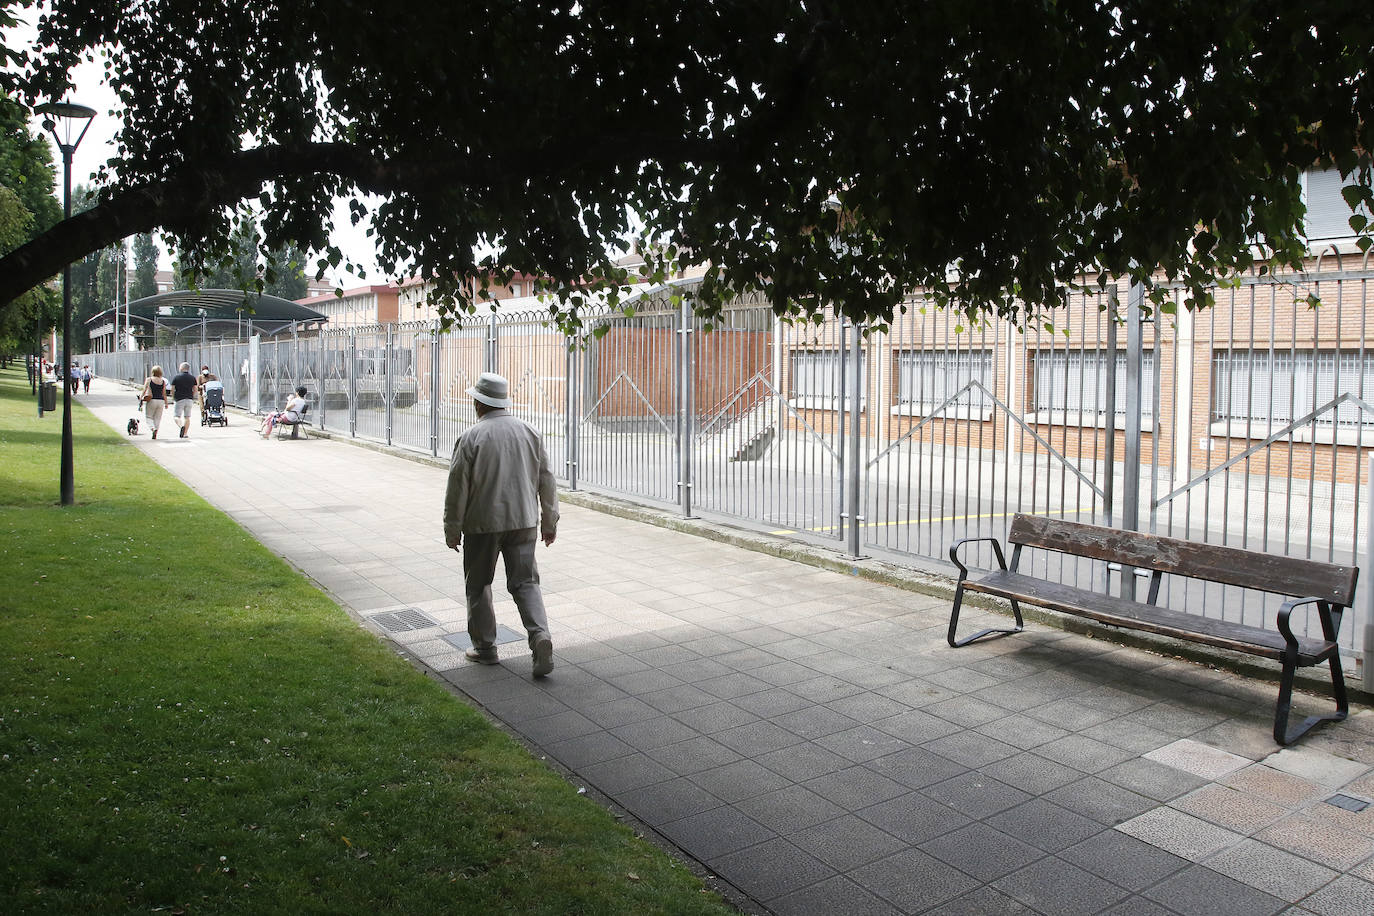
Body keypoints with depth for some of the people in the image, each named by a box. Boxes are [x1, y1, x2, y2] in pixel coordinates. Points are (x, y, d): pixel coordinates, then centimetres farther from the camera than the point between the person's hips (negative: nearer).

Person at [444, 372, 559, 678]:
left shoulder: (471, 438, -9)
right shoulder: (530, 432, 3)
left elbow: (457, 488, -8)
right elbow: (546, 481, 7)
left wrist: (452, 529, 2)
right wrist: (549, 521, 14)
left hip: (482, 524, -3)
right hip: (523, 521, 3)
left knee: (478, 585, 13)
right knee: (525, 582, 7)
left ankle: (485, 647, 20)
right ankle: (540, 636, -13)